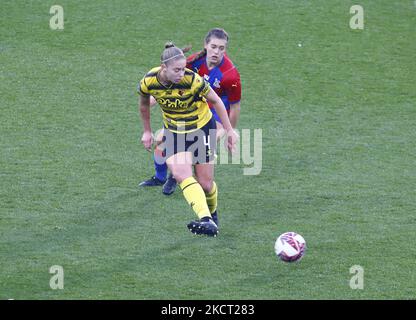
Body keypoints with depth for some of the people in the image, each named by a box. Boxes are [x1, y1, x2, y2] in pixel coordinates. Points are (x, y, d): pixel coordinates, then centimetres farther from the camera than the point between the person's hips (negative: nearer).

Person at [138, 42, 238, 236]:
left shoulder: (192, 80, -28)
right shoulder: (149, 82, -19)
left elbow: (216, 101, -12)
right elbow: (144, 104, 5)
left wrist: (229, 130, -7)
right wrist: (147, 131, 15)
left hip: (202, 127, -2)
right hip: (173, 131, 2)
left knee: (205, 184, 0)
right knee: (180, 174, -25)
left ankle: (211, 213, 35)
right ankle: (206, 220, -35)